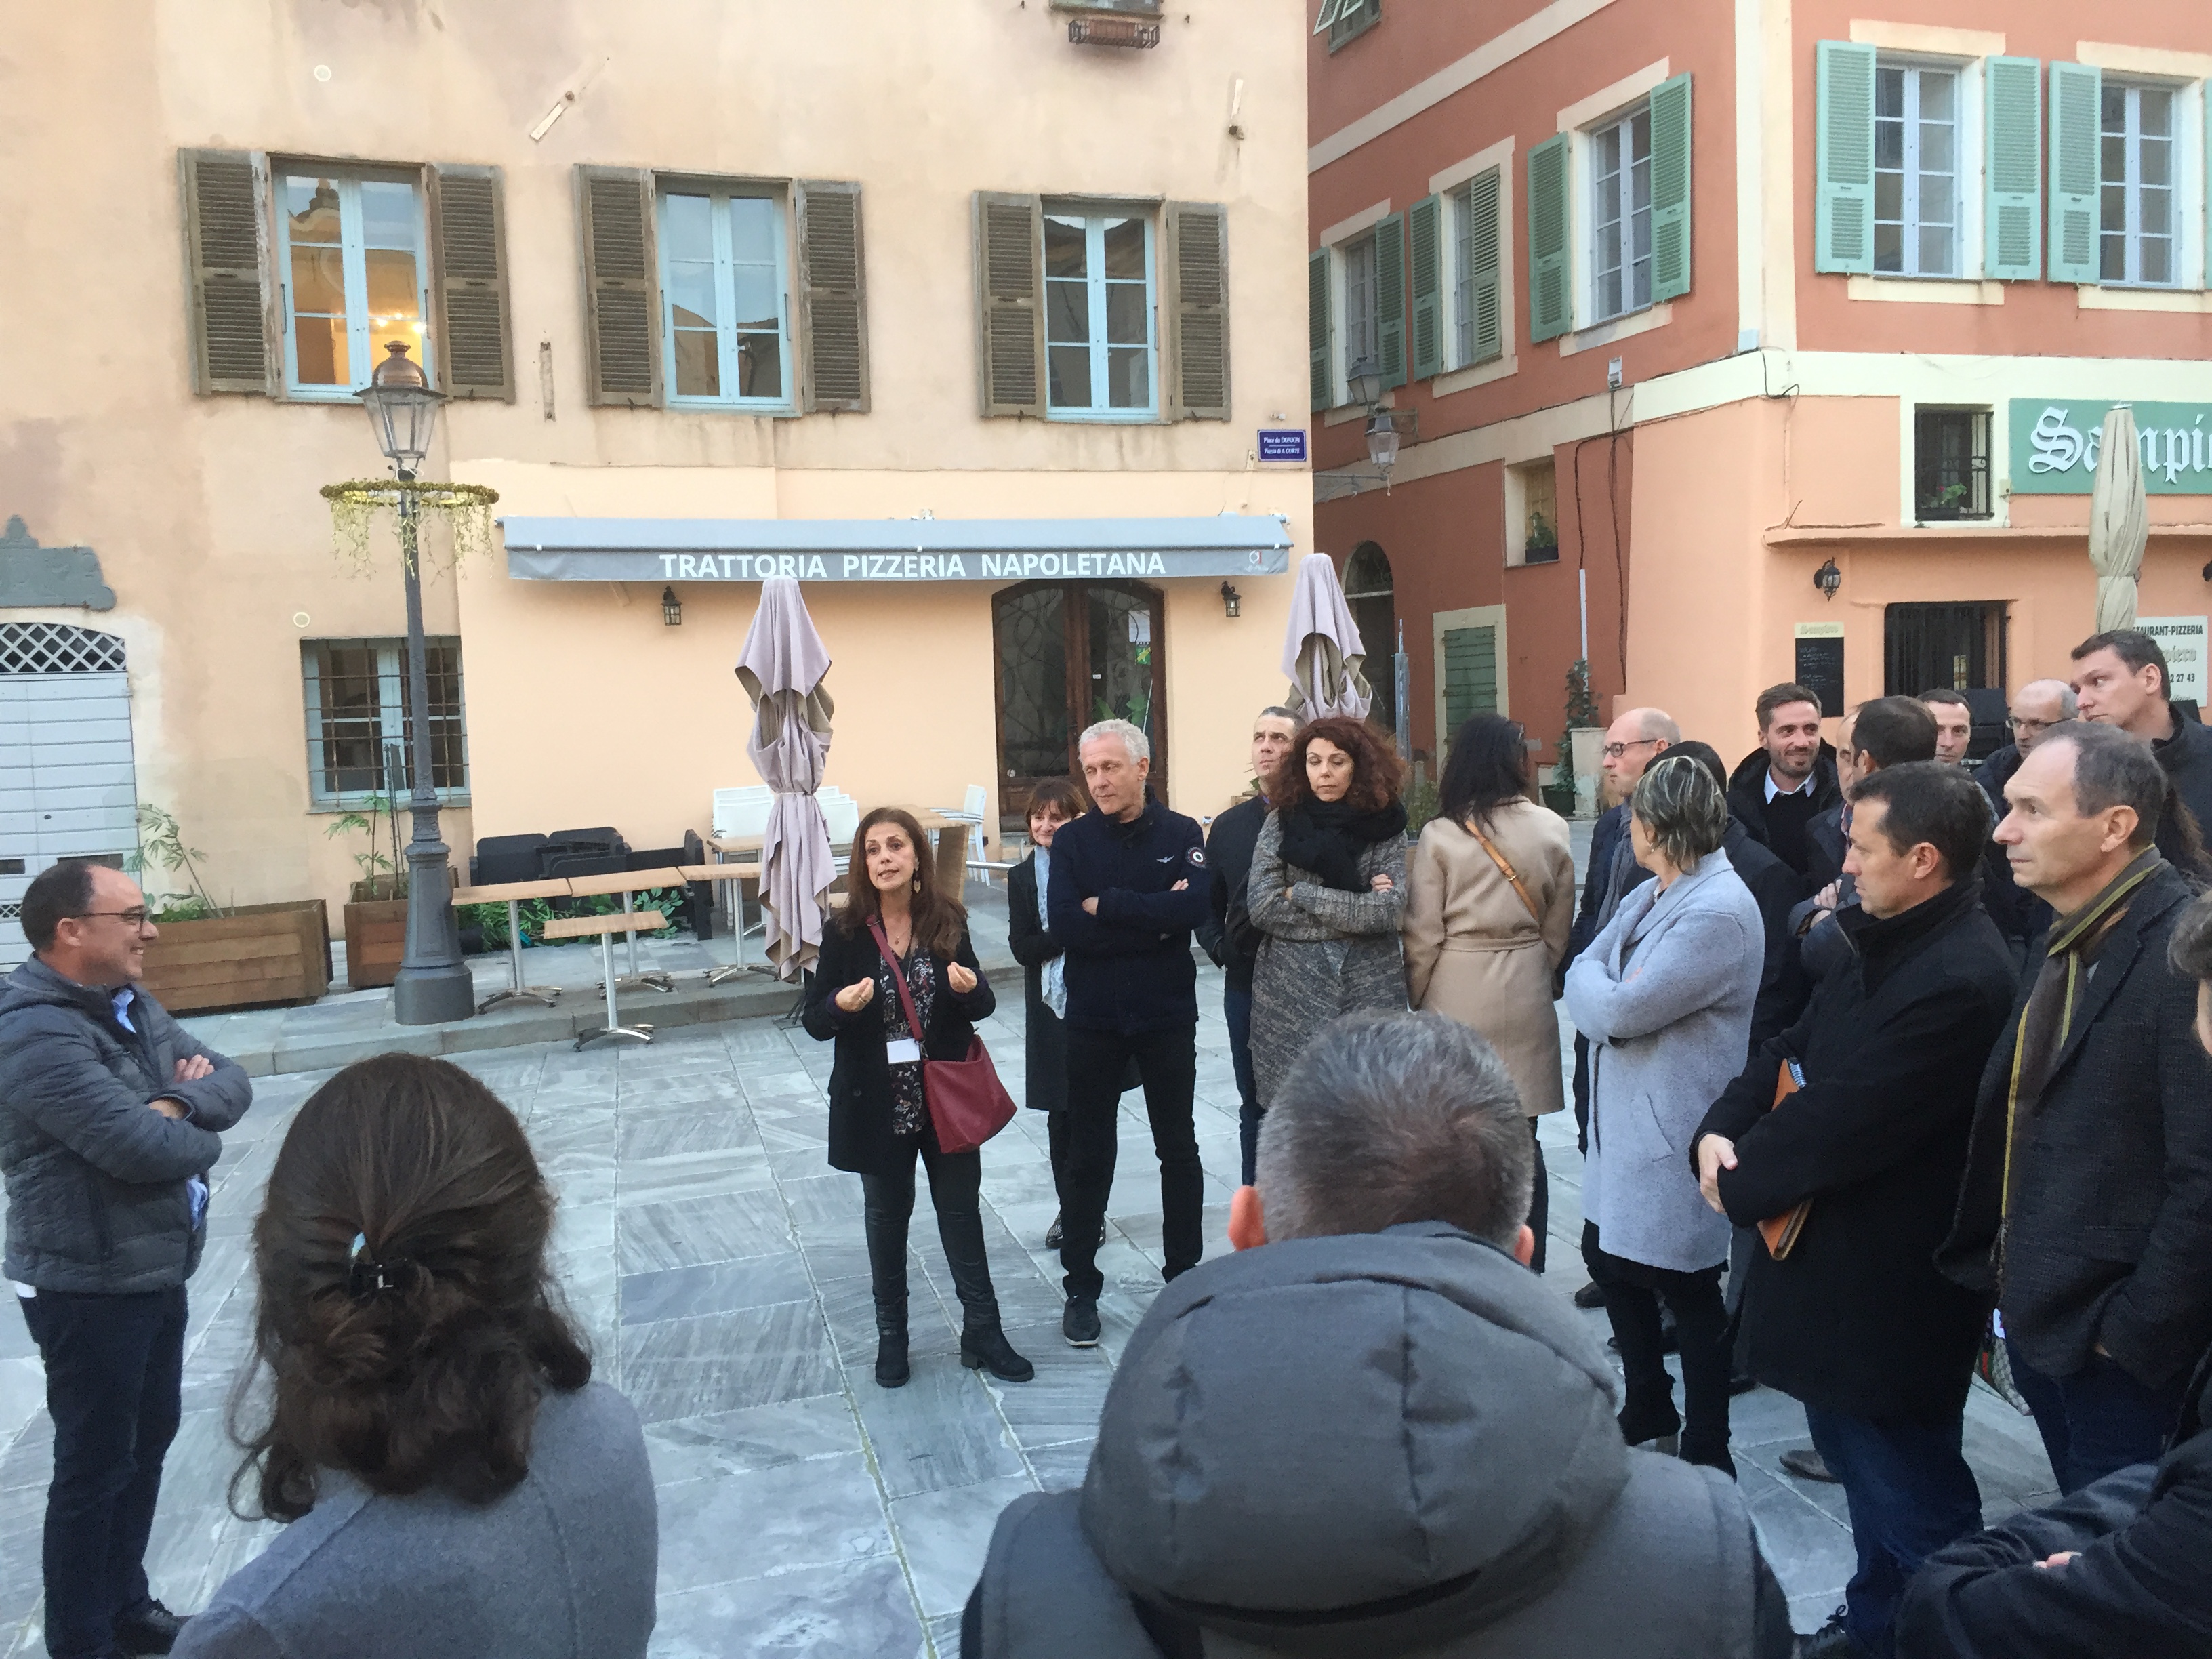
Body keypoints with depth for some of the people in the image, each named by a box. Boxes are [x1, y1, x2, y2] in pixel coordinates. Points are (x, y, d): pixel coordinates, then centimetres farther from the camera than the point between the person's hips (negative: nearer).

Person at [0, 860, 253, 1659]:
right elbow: (144, 1148, -31)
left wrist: (180, 1102, -17)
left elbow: (233, 1082, 5)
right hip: (91, 1289, -9)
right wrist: (203, 1134, -9)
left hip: (156, 1272, 9)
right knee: (95, 1466, 4)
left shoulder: (132, 1007, 7)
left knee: (149, 1439, 20)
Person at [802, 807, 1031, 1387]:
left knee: (961, 1209, 11)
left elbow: (983, 1007, 2)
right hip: (877, 1104, -1)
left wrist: (970, 988, -20)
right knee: (887, 1216, 14)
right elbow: (814, 1022, -6)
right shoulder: (844, 933, -9)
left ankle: (982, 1332, 24)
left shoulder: (948, 922, -5)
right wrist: (841, 1004, -27)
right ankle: (891, 1335, 30)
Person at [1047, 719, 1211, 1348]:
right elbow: (1066, 926, -16)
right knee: (1088, 1156, 7)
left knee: (1178, 1149, 12)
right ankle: (1080, 1288, 18)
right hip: (1092, 1020, 0)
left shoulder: (1181, 834, -3)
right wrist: (1154, 918, -17)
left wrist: (1107, 905, -19)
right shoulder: (1072, 841, -2)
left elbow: (1194, 908, -21)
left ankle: (1185, 1272, 27)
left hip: (1168, 1017, 0)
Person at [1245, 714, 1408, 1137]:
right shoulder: (1281, 823, 5)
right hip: (1291, 994, 0)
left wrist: (1302, 894, -7)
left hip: (1369, 991, 0)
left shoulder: (1385, 827, 4)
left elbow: (1389, 911, -7)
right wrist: (1356, 910, -6)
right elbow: (1261, 907, -6)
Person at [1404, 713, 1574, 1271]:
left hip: (1456, 997, -2)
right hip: (1525, 1000, 2)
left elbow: (1424, 935, -7)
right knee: (1521, 1140, 10)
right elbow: (1557, 928, 5)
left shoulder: (1440, 834, -9)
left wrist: (1413, 998, 7)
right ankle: (1526, 1271, 18)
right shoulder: (1551, 830, -3)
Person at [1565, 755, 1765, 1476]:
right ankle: (1648, 1417, 39)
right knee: (1610, 1261, 18)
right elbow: (1582, 978, 9)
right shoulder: (1648, 898, 10)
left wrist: (1600, 986, -6)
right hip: (1621, 1123, 9)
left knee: (1688, 1292, 5)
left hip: (1675, 1138, -9)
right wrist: (1611, 989, -9)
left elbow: (1617, 1011, -23)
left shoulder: (1718, 913, -21)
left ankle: (1706, 1455, 23)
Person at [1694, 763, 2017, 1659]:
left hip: (1893, 1286, -10)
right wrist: (1720, 1130, -10)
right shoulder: (1890, 946, 6)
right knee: (1858, 1456, 26)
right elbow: (1795, 1048, 7)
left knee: (1909, 1492, 7)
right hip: (1843, 1258, 10)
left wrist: (1738, 1180, -12)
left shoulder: (1958, 981, -28)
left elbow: (1841, 1122, -27)